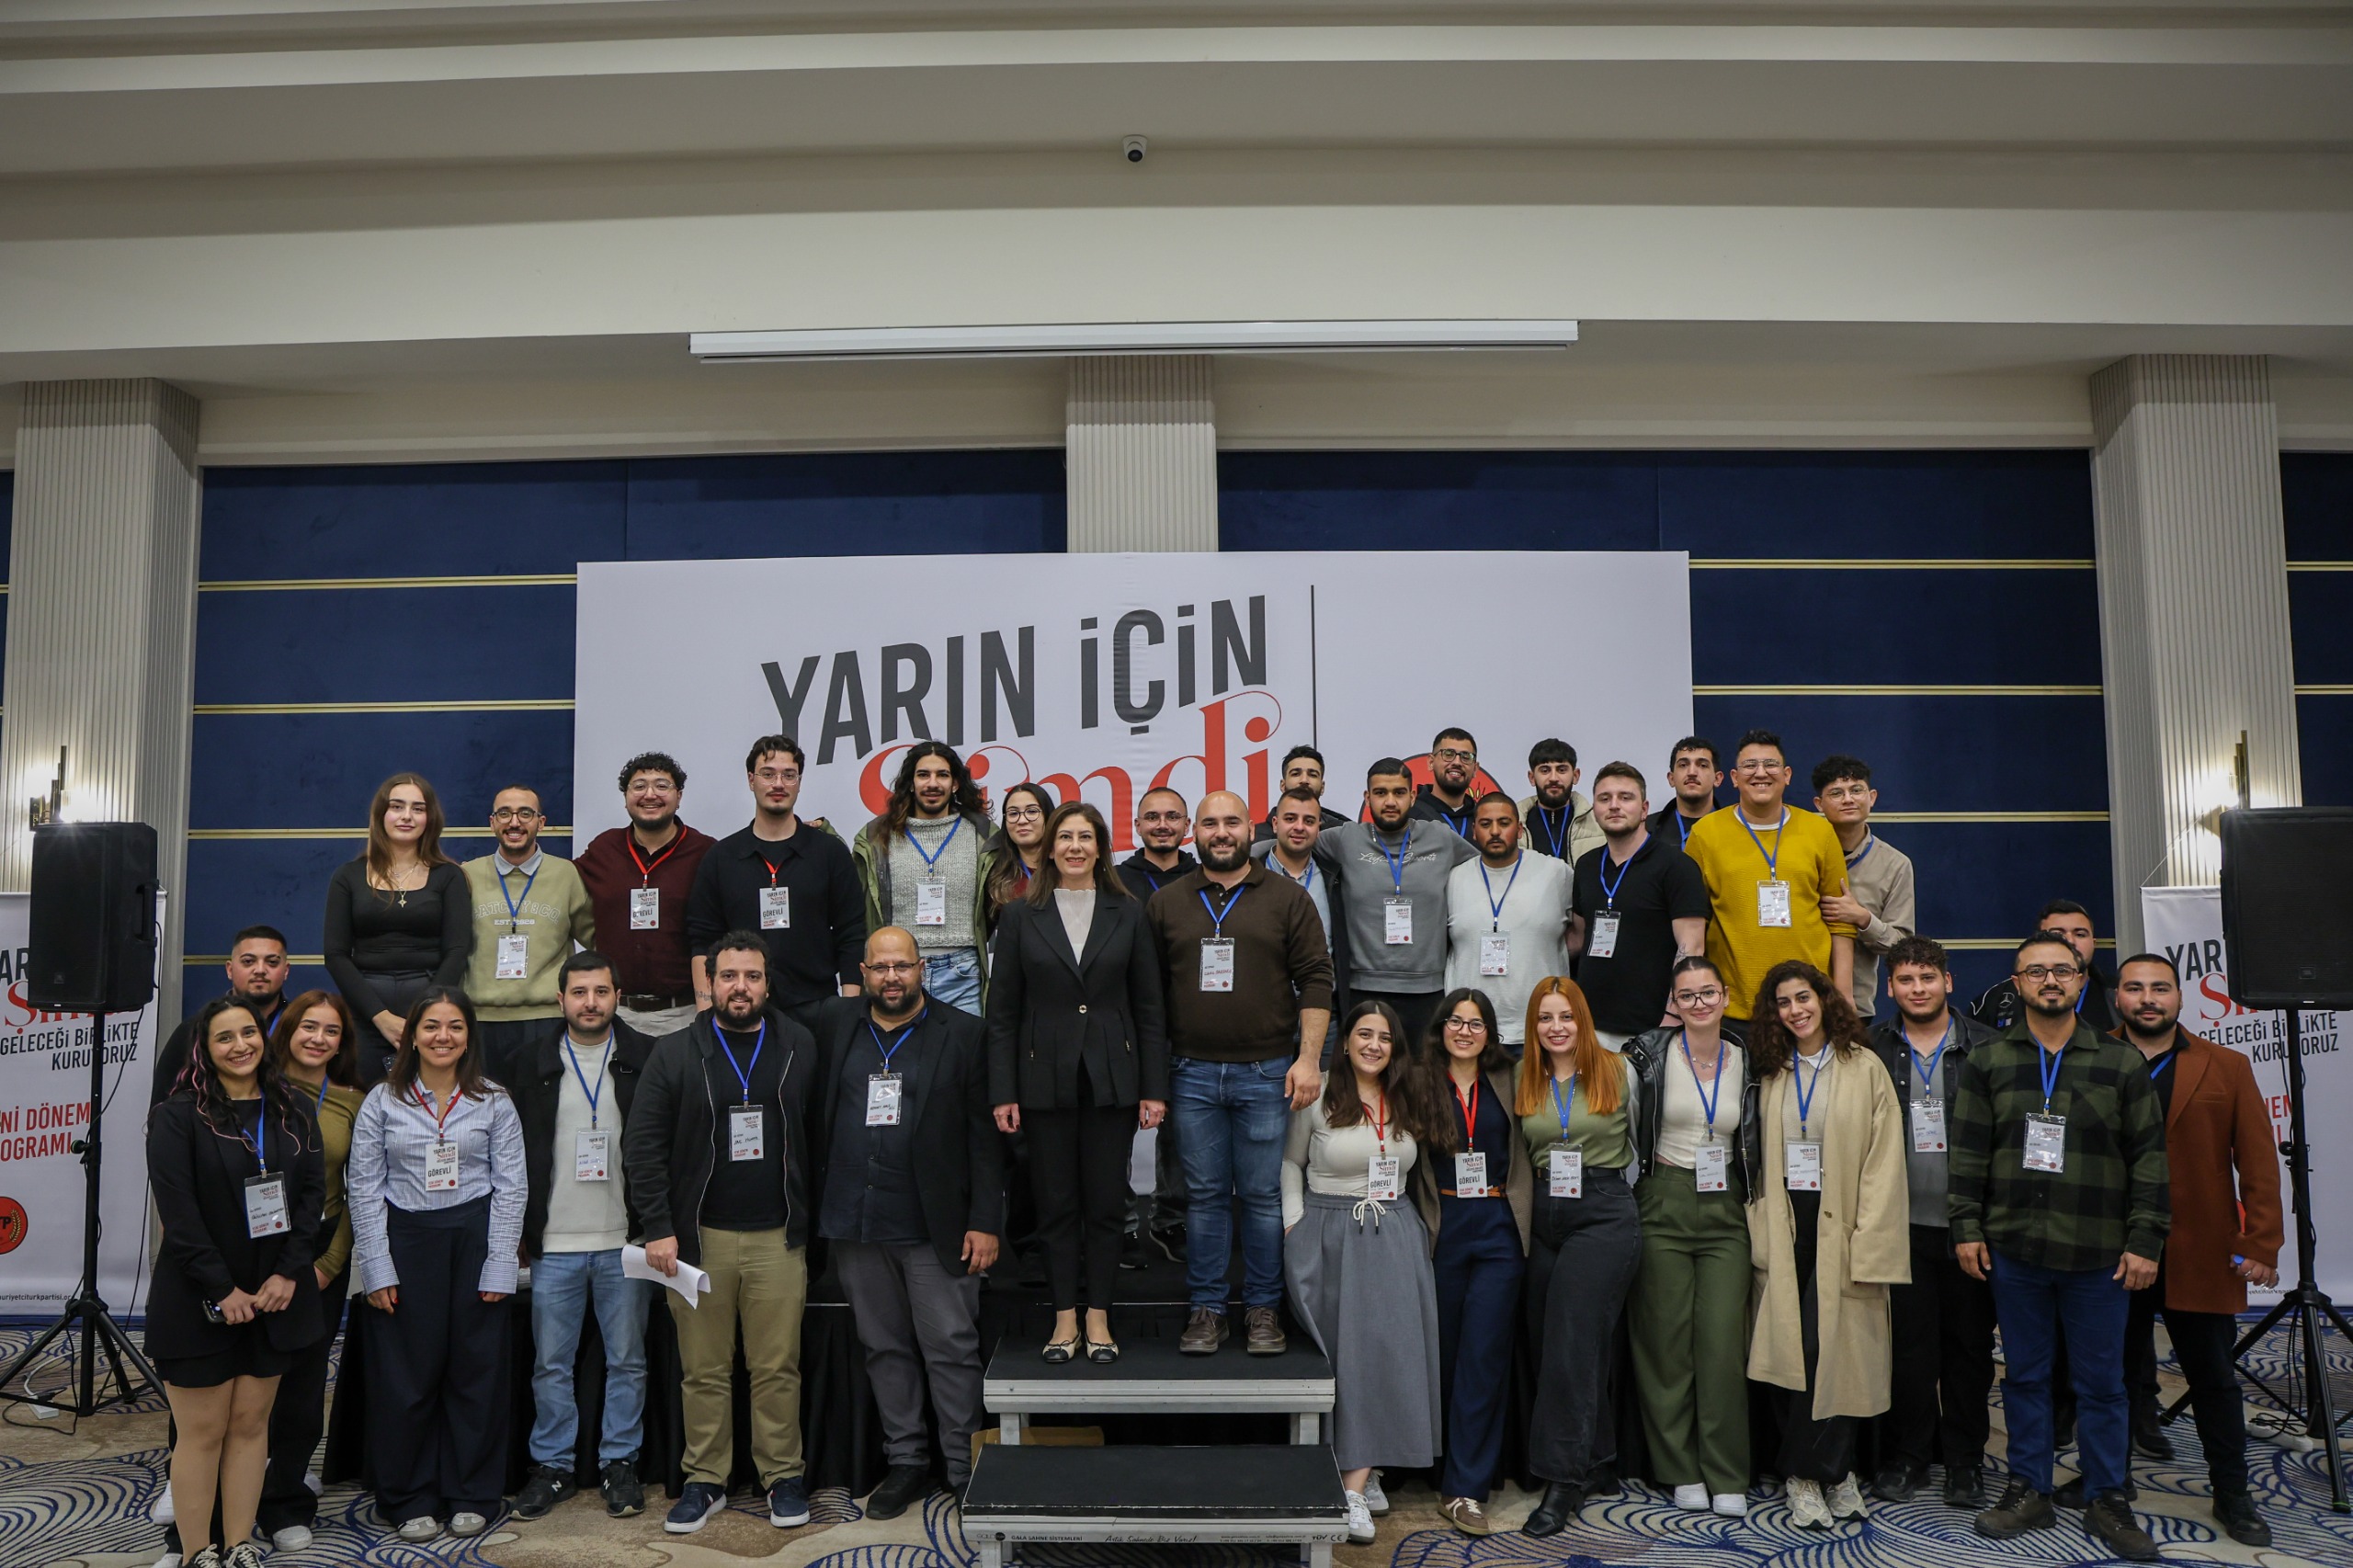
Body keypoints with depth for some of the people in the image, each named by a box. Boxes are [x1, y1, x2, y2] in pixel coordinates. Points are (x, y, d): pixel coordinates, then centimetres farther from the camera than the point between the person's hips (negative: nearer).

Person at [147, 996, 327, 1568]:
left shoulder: (294, 1109, 6)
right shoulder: (179, 1116, -7)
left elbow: (313, 1191, 2)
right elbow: (177, 1211, -13)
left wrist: (289, 1273, -7)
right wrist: (221, 1290, -15)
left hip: (276, 1297, 4)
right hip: (198, 1301, -4)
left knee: (251, 1423, 10)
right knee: (202, 1432, 3)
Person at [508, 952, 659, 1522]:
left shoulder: (646, 1059, -1)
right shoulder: (529, 1064, 4)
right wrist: (517, 1231, 6)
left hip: (626, 1240, -1)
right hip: (554, 1243, 1)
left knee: (627, 1361, 7)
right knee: (550, 1363, 8)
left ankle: (620, 1463, 19)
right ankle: (553, 1465, 22)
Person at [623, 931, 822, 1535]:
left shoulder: (800, 1048, 3)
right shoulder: (674, 1055, 1)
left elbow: (818, 1134, 5)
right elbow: (642, 1145, 0)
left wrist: (808, 1213, 0)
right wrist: (658, 1228, -6)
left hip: (778, 1237, 0)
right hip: (698, 1236, 0)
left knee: (778, 1368, 4)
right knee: (704, 1371, 8)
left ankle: (783, 1476, 17)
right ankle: (705, 1480, 21)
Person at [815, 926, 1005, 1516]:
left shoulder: (963, 1034, -1)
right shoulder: (835, 1025, 8)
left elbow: (985, 1135, -3)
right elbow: (816, 1115, 10)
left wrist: (985, 1222, -8)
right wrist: (823, 1208, 2)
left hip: (933, 1226, -3)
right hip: (854, 1223, 3)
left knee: (952, 1348, 0)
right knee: (884, 1347, 13)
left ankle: (964, 1470, 11)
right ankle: (905, 1461, 26)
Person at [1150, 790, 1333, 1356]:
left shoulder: (1288, 899, 4)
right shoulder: (1165, 904, 8)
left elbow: (1315, 980, 1)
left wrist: (1308, 1059, -7)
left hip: (1267, 1073, -1)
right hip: (1193, 1075, 1)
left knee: (1264, 1195, 4)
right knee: (1205, 1196, 7)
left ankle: (1263, 1309, 16)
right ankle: (1206, 1309, 16)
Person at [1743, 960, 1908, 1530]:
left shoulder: (1864, 1068, -1)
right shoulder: (1771, 1074, 11)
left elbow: (1883, 1162, -6)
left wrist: (1869, 1243, -12)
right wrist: (1762, 1226, 4)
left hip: (1838, 1226, -4)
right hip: (1784, 1224, 4)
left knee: (1831, 1347, -8)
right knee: (1789, 1350, 1)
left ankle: (1808, 1473, 7)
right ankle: (1834, 1472, 14)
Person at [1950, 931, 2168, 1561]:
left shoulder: (2121, 1062, 2)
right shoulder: (1987, 1061, 4)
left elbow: (2149, 1155, 1)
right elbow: (1968, 1152, 5)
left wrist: (2145, 1239, -4)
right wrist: (1967, 1227, -1)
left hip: (2099, 1254, -1)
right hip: (2013, 1249, 1)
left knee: (2101, 1382, 7)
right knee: (2024, 1375, 10)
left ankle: (2107, 1501, 20)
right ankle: (2029, 1491, 21)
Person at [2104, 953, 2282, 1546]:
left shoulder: (2228, 1068, 4)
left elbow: (2258, 1161, 1)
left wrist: (2261, 1243, -6)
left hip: (2201, 1257, 0)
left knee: (2213, 1378, 9)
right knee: (2116, 1371, 11)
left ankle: (2232, 1496, 22)